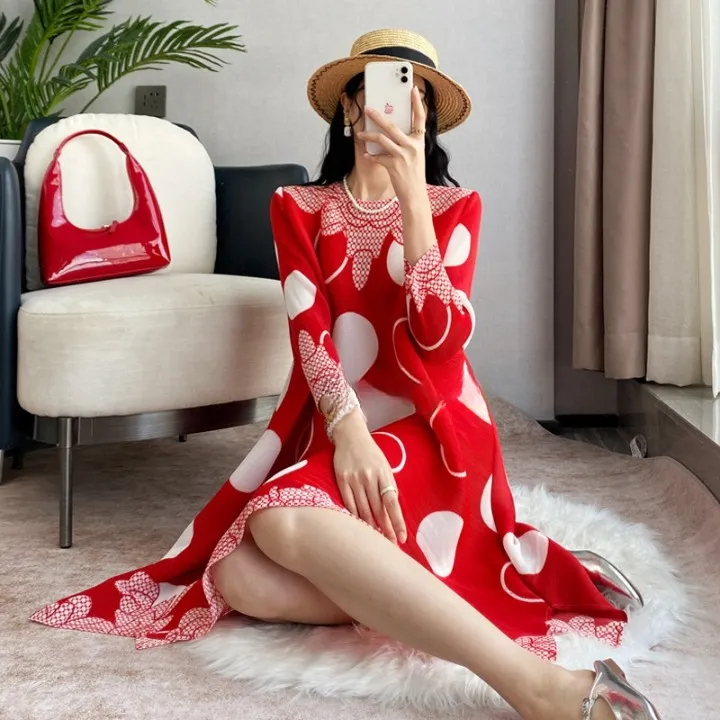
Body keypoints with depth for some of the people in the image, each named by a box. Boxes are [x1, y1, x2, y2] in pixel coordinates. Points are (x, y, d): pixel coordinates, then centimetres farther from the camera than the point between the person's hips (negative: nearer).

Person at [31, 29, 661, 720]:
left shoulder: (454, 206, 6)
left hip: (428, 430, -4)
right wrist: (348, 430, -21)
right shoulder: (298, 208, 11)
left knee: (286, 522, -34)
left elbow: (442, 338, -12)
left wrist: (410, 195, -19)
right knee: (240, 579, -25)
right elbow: (308, 331, -4)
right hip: (329, 429, 4)